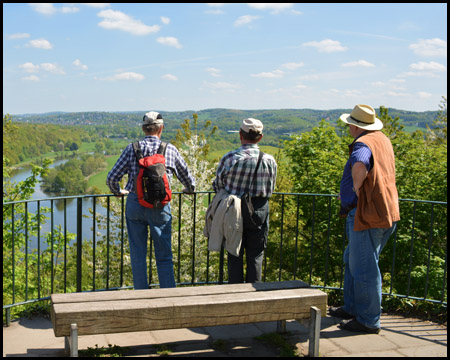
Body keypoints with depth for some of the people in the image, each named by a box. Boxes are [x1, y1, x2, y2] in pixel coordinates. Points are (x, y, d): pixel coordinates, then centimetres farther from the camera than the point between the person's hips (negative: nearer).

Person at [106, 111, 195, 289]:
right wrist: (190, 189, 34)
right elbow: (187, 177, 12)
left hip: (135, 204, 1)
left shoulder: (132, 148, 0)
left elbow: (111, 178, -2)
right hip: (160, 207, -1)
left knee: (137, 255, 11)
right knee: (164, 256, 9)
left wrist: (118, 192, 19)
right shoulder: (170, 150, 1)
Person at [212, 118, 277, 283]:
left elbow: (218, 186, -1)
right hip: (260, 211, 1)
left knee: (235, 255, 11)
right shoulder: (269, 160, -7)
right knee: (255, 256, 12)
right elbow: (270, 189, 6)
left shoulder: (229, 158, -13)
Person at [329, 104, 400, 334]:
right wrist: (347, 194, 21)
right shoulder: (383, 140, 14)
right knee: (352, 261, 21)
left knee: (363, 268, -1)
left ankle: (368, 321, 8)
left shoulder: (362, 144, -17)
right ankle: (352, 308, 32)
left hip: (367, 214, -10)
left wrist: (356, 187, -22)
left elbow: (359, 165, -41)